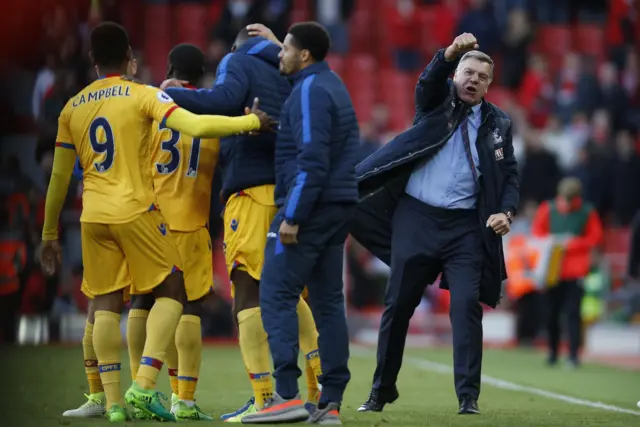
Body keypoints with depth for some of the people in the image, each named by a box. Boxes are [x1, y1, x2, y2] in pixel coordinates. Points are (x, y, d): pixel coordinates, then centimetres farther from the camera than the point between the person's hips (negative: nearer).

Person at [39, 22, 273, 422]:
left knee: (106, 303, 9)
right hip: (136, 211, -4)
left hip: (94, 217, 4)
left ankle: (113, 401, 3)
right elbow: (196, 126, -17)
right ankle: (144, 386, -7)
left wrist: (50, 234, 21)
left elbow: (59, 177, 13)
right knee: (172, 290, 7)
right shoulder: (143, 96, -4)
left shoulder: (72, 108, 10)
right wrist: (251, 122, -8)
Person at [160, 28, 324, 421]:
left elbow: (227, 99, -15)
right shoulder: (285, 77, 24)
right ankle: (320, 386, 14)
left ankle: (264, 400, -11)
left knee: (247, 294, -6)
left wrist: (175, 95, -7)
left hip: (252, 189, -7)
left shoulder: (239, 62, 5)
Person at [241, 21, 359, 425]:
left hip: (311, 208, -9)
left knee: (277, 297, -6)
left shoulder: (310, 91, -13)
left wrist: (292, 217, -21)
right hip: (339, 208, 9)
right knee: (329, 301, 8)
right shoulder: (332, 85, 16)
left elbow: (312, 160, -20)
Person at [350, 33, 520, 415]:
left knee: (467, 304, -11)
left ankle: (469, 396, -7)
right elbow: (428, 83, -17)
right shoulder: (438, 100, 5)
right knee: (398, 304, 6)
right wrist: (451, 53, -36)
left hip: (465, 225, 0)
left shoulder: (498, 124, 9)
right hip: (416, 216, 0)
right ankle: (383, 389, 19)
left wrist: (506, 211, -9)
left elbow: (510, 174, 10)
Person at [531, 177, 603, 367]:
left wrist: (574, 244, -13)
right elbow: (537, 231, 8)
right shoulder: (548, 209, 2)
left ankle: (574, 354, -9)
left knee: (573, 312, -9)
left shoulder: (587, 212, -2)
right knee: (552, 312, 7)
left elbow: (596, 237, -1)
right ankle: (553, 352, 21)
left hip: (576, 271, -2)